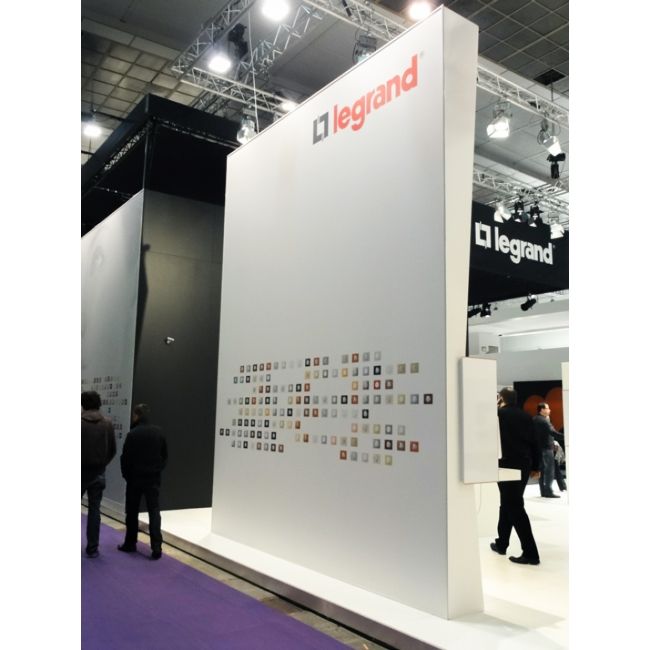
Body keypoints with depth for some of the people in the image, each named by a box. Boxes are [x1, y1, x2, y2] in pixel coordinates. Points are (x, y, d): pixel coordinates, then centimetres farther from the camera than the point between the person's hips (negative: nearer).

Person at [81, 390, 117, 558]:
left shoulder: (79, 422, -12)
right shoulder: (107, 423, -1)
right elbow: (113, 450, 2)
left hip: (81, 470, -2)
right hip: (99, 472, 3)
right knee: (94, 510, 9)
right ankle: (92, 548, 11)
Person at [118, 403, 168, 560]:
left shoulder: (132, 434, -13)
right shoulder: (159, 432, -1)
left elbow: (125, 458, -8)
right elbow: (164, 455, 5)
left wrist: (126, 475, 7)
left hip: (135, 478, -2)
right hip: (154, 478, 2)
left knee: (132, 512, 13)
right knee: (154, 512, 2)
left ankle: (130, 544, 22)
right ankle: (156, 548, -5)